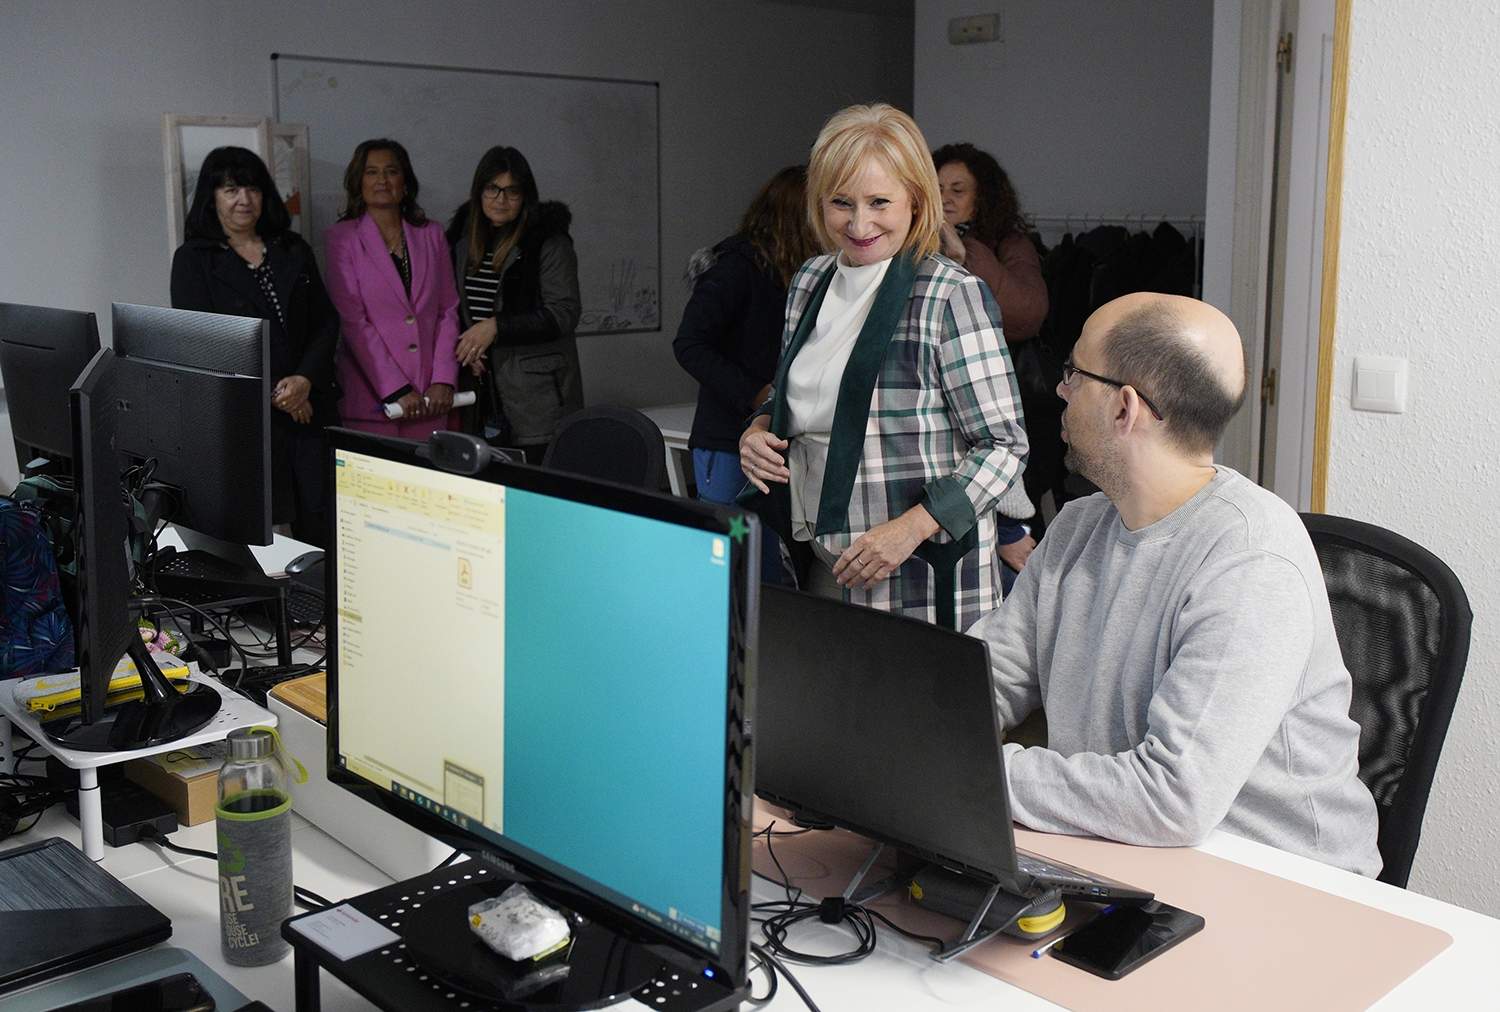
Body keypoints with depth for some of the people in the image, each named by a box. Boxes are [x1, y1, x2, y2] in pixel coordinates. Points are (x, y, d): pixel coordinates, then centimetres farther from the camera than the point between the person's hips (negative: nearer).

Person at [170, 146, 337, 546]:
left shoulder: (293, 251, 14)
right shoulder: (193, 259, 3)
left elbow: (326, 322, 10)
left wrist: (305, 379, -9)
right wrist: (271, 395, -10)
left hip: (309, 409, 3)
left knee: (321, 527, -2)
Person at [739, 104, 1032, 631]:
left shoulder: (950, 295, -13)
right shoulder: (810, 281, 7)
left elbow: (1004, 444, -13)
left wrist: (911, 527, -23)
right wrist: (758, 432, 0)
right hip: (820, 562, 6)